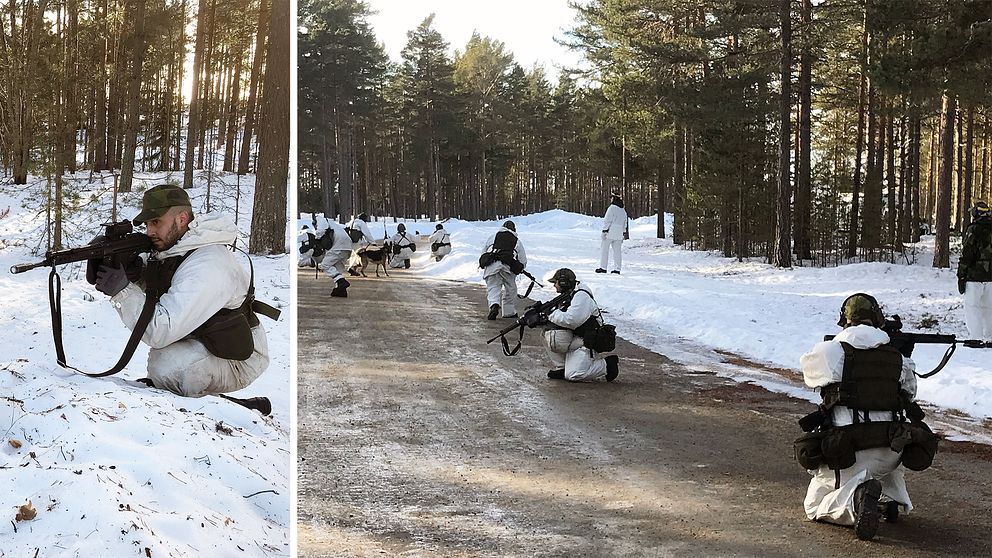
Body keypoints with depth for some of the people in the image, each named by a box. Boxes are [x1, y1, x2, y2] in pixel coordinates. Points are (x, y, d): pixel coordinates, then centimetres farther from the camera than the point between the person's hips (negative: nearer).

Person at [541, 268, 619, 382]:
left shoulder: (581, 296, -18)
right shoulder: (566, 297, 13)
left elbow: (571, 320, -30)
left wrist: (551, 314, -18)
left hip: (589, 343, -9)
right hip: (575, 340, 9)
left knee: (572, 375, -19)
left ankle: (607, 365, -1)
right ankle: (561, 368, 4)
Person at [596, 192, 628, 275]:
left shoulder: (612, 208, -11)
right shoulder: (623, 211, 14)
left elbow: (607, 221, -15)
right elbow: (625, 224, 16)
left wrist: (604, 231, -15)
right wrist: (623, 235, 20)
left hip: (610, 233, -7)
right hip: (619, 234, 7)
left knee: (604, 249, 0)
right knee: (617, 251, 7)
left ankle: (603, 267, -2)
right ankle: (617, 269, 3)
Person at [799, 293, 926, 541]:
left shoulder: (831, 351, -7)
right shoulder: (898, 358, 4)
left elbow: (810, 374, 14)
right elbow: (910, 394, 21)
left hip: (849, 452, -5)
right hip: (892, 451, 5)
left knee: (815, 507, 10)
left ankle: (855, 496, -23)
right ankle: (890, 495, 14)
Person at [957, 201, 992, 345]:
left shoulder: (974, 230, -10)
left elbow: (966, 255, -12)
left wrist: (961, 277, -8)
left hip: (975, 276, -6)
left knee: (972, 307, -2)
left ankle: (978, 339, -8)